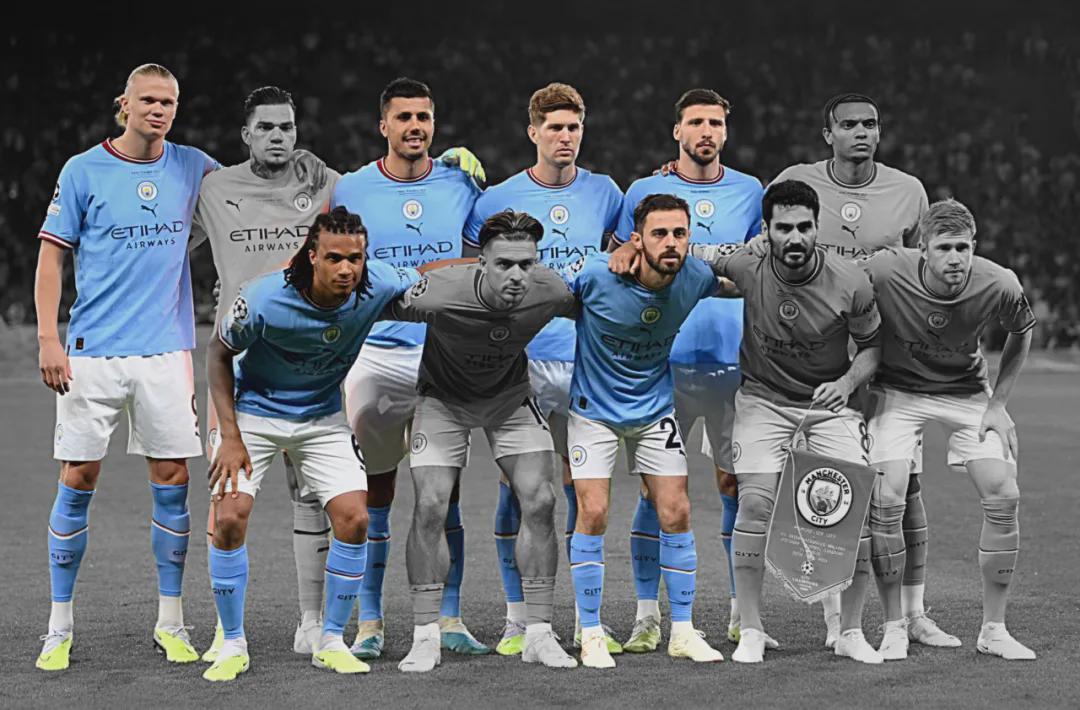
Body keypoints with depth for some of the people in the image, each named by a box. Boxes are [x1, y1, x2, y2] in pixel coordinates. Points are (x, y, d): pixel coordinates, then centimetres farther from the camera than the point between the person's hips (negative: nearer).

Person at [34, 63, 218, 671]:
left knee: (173, 482, 2)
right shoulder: (83, 171, 0)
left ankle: (171, 622, 13)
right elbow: (52, 255, 1)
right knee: (78, 482, 0)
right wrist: (48, 337, -8)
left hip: (167, 350, 2)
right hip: (92, 351, -2)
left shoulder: (192, 167, 7)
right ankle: (60, 627, 9)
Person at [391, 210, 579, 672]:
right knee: (430, 508, -14)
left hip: (511, 398, 2)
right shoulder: (439, 293, -35)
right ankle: (426, 637, -2)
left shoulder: (549, 291, -25)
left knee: (539, 502, -10)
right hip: (443, 397, -2)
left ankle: (538, 634, 1)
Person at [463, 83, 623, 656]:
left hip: (585, 361, 2)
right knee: (516, 485, -3)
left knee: (582, 486, 6)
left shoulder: (604, 193, 8)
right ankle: (517, 621, 4)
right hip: (520, 361, -2)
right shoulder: (497, 200, 0)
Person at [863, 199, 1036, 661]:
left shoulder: (999, 286, -22)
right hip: (897, 391, -2)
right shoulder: (883, 272, -28)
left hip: (967, 392, 2)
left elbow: (1021, 333, 1)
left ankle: (993, 630, 4)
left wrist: (997, 404, -2)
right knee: (886, 499, -17)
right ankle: (894, 627, 0)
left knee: (1003, 496, -11)